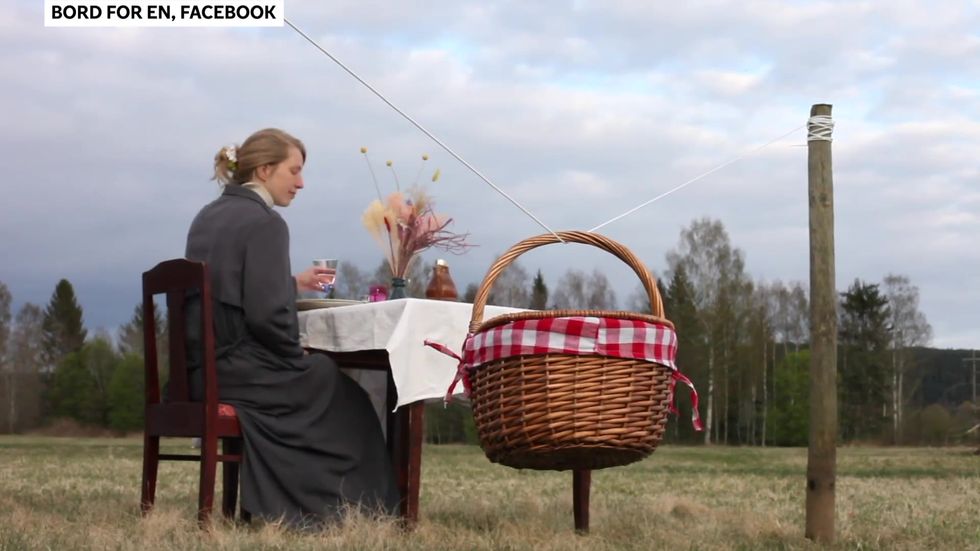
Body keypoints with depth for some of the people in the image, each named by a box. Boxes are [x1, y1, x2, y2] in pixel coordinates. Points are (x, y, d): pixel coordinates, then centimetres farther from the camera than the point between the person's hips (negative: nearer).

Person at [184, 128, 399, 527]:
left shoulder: (207, 217, 13)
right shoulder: (264, 222, -14)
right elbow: (267, 314, -21)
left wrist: (293, 284, 20)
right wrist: (301, 359, -5)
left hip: (200, 370, 9)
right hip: (240, 371, -9)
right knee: (342, 395, 14)